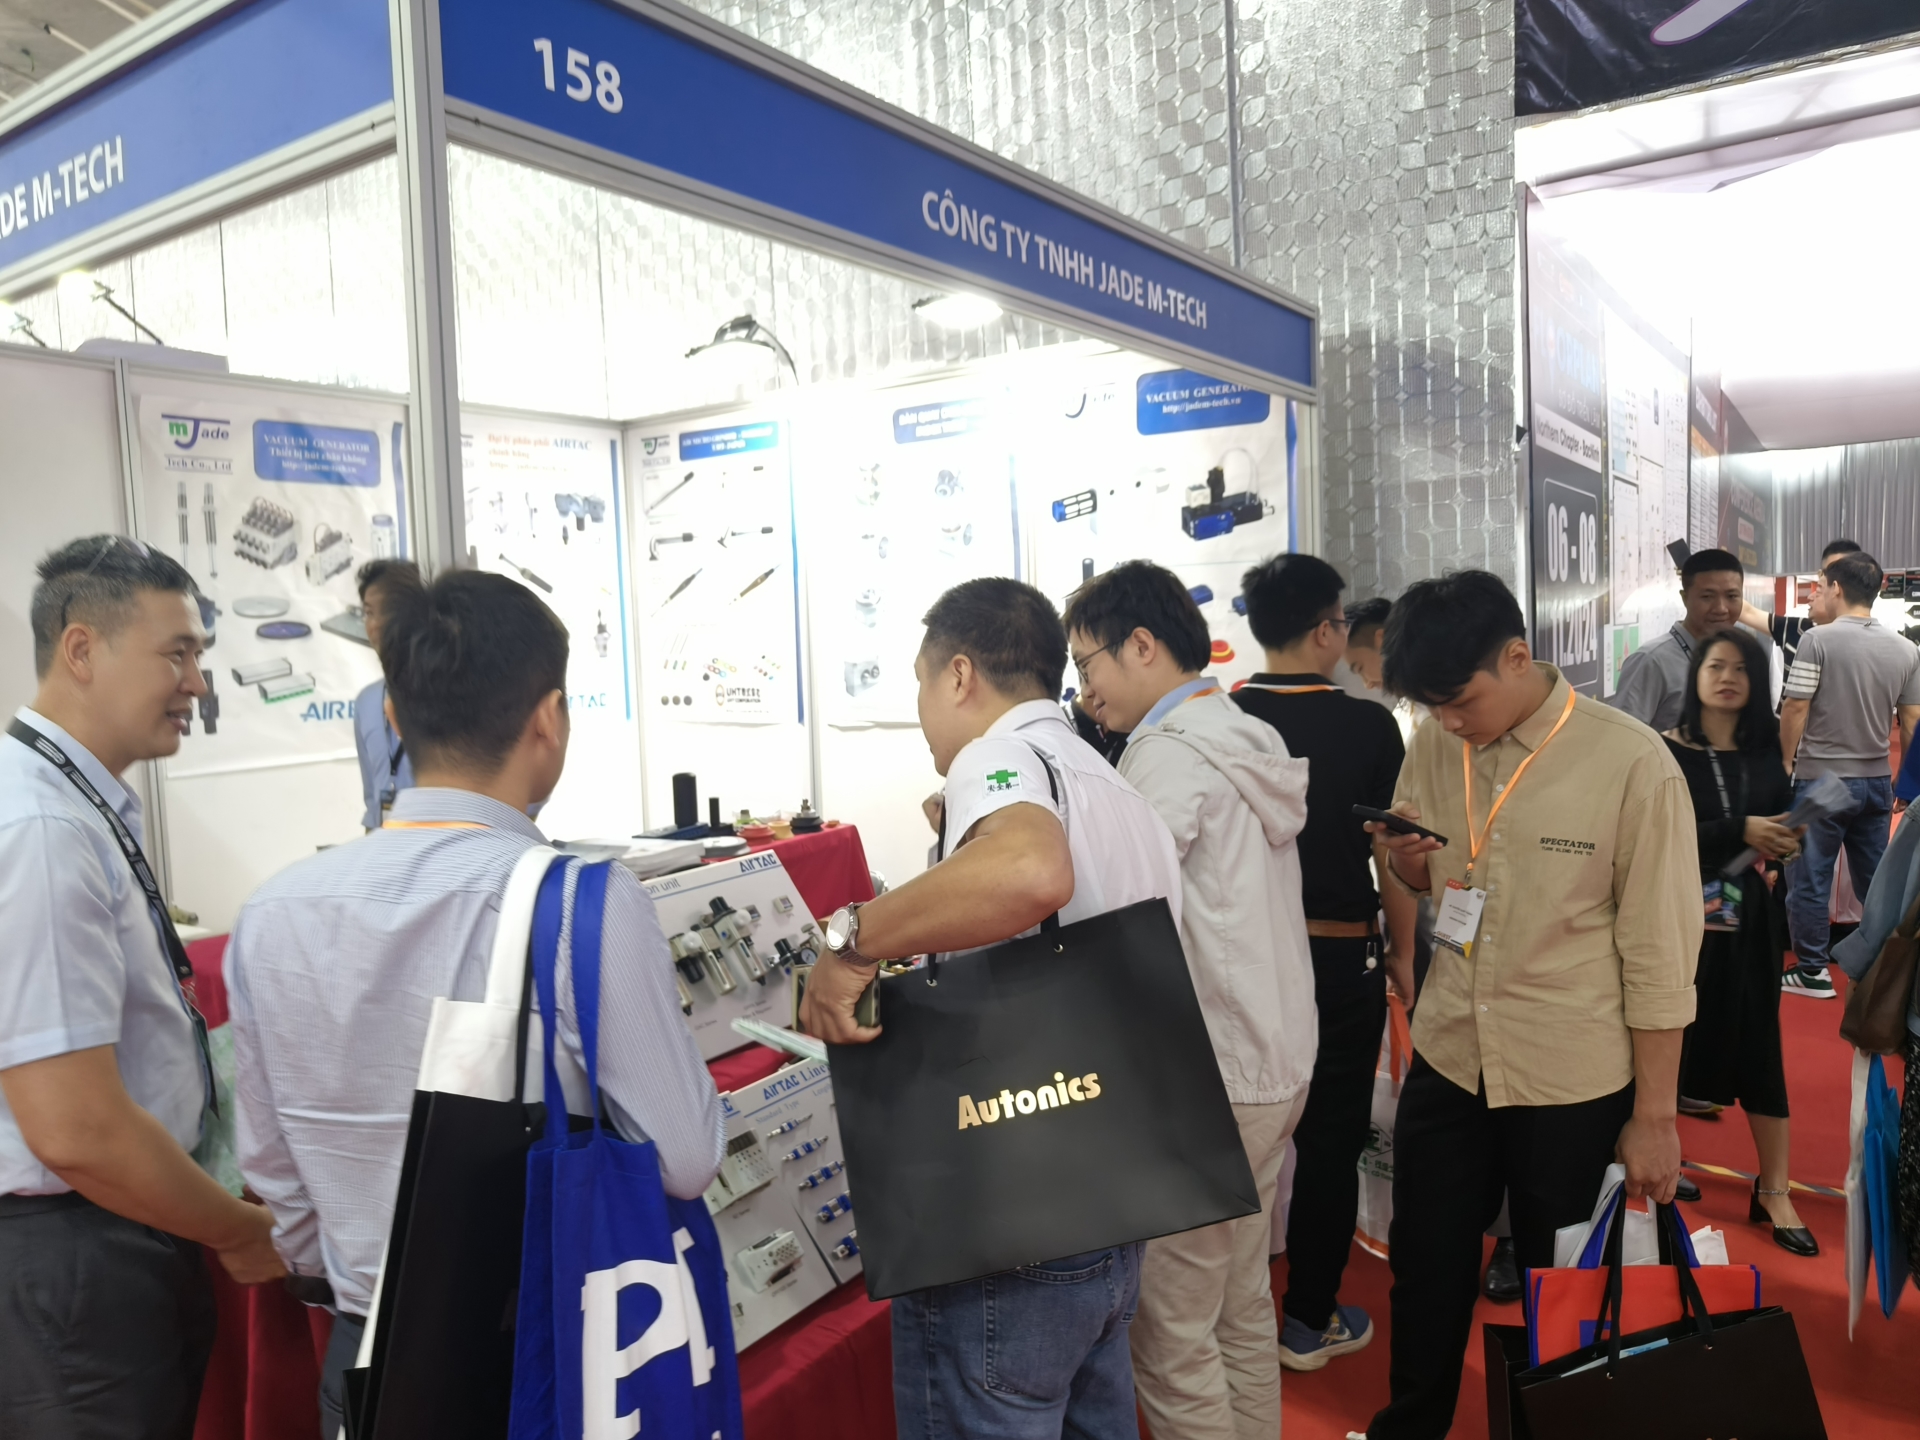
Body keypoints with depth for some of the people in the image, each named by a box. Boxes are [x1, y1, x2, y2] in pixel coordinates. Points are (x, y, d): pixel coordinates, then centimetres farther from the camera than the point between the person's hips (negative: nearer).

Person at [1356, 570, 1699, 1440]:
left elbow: (1659, 953, -11)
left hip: (1572, 1083, -4)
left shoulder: (1631, 763, -17)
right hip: (1447, 1063, 4)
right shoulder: (1433, 747, -2)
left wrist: (1654, 1118, -7)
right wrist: (1406, 862, -11)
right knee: (1426, 1270, 18)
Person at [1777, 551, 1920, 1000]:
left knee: (1809, 879, 4)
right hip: (1876, 780, 5)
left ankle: (1812, 972, 10)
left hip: (1820, 780, -5)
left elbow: (1794, 711, -12)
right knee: (1876, 879, 15)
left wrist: (1784, 762, 2)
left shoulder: (1818, 640, -12)